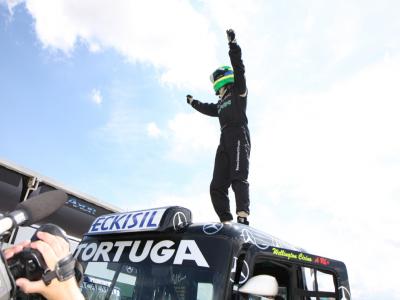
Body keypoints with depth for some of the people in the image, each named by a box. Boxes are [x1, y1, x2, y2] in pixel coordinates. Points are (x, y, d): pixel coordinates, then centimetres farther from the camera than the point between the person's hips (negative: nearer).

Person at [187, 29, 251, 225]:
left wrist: (233, 44, -5)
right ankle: (226, 222, -12)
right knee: (217, 186, -6)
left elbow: (238, 68, 1)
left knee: (238, 177, -26)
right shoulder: (221, 104, 33)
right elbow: (208, 109, 53)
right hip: (225, 142, 8)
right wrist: (193, 103, 67)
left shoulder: (239, 93, 14)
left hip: (238, 137, -8)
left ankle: (242, 218, -36)